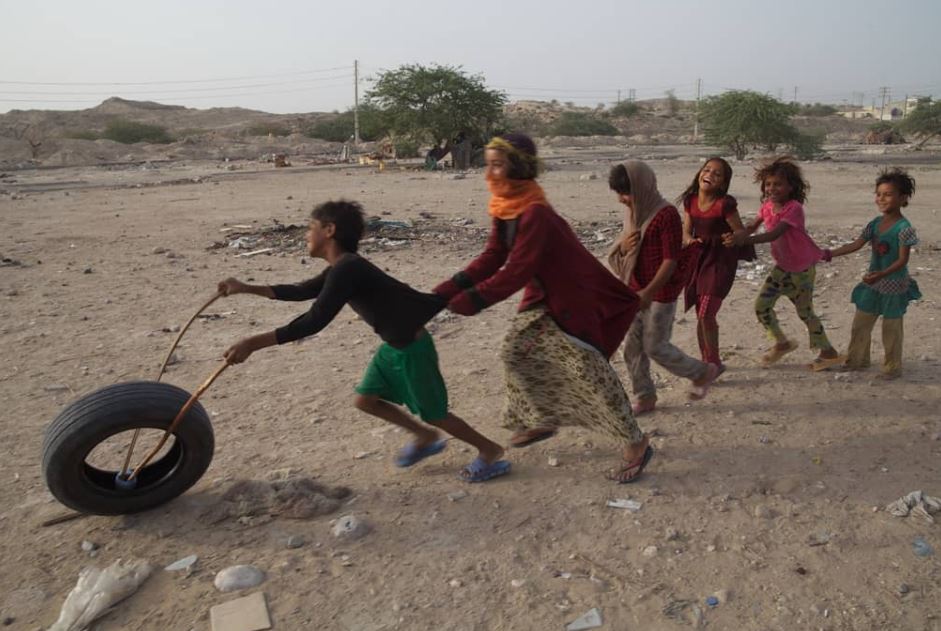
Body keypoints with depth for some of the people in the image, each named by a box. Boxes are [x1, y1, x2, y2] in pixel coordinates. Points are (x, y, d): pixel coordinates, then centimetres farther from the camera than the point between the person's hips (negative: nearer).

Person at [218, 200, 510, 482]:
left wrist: (255, 342, -29)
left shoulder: (347, 269, -25)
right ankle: (425, 438, 32)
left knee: (434, 413, 6)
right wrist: (246, 288, 12)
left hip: (411, 348, -9)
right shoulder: (342, 268, 7)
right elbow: (301, 291, 18)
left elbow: (314, 321, -31)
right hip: (393, 345, 9)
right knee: (365, 399, 16)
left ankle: (490, 451, 26)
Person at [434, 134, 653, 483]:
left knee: (588, 372, -5)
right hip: (543, 297, 9)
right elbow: (491, 258, 0)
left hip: (575, 300, -9)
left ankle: (636, 445, 10)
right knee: (515, 352, 15)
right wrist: (444, 292, -8)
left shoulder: (535, 214, -30)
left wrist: (467, 301, -25)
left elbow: (514, 274, -30)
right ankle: (542, 422, 33)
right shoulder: (505, 208, -2)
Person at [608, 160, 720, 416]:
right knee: (632, 346, 9)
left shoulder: (666, 214, -17)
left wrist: (648, 292, -24)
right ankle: (645, 397, 24)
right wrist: (623, 246, -5)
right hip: (636, 291, 8)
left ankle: (703, 372, 23)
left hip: (661, 292, -8)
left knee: (655, 346, 0)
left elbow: (671, 260, -19)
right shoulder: (633, 212, 7)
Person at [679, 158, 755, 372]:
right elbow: (686, 230, 5)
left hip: (720, 260, -6)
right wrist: (689, 239, -16)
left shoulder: (724, 204, -18)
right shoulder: (690, 201, 0)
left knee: (706, 315, -11)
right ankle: (706, 361, 30)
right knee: (701, 316, 14)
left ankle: (714, 364, 7)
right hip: (698, 259, 6)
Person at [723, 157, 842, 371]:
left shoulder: (794, 208, -24)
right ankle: (781, 343, 23)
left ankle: (829, 353, 24)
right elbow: (752, 227, -13)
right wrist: (735, 236, -36)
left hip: (802, 268, -6)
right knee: (761, 305, 1)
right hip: (782, 266, 7)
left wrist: (744, 240, -48)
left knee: (805, 312, 4)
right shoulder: (767, 206, -2)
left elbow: (774, 234, -35)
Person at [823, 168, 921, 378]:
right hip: (873, 282, 7)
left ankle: (892, 367, 19)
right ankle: (857, 359, 28)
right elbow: (856, 244, 3)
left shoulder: (903, 227, -19)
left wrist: (882, 274, -34)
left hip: (894, 285, -7)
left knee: (891, 328, 5)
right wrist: (830, 254, -5)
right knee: (860, 323, 13)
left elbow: (903, 260, -22)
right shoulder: (875, 223, 1)